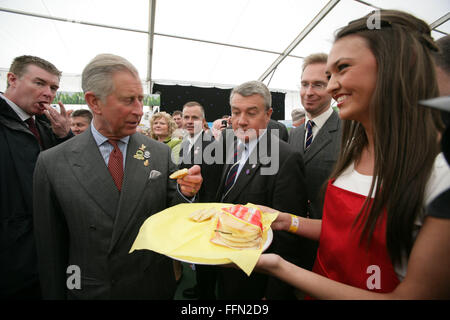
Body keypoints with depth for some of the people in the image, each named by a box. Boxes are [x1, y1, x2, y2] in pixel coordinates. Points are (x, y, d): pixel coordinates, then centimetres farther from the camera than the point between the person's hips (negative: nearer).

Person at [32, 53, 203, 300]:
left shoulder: (160, 153, -8)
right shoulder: (52, 164, -10)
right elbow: (50, 247, -4)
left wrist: (184, 194, -21)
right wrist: (54, 294, 1)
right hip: (89, 290, -1)